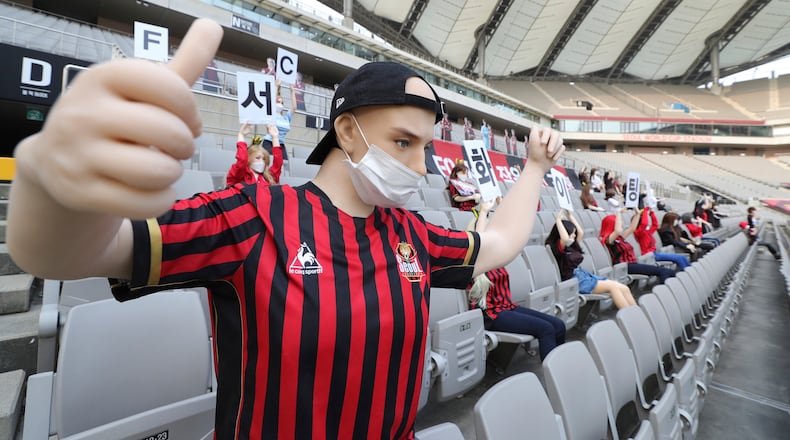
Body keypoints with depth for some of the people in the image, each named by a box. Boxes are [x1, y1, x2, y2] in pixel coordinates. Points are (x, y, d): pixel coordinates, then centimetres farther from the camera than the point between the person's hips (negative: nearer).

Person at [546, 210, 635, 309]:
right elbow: (565, 238, -32)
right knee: (613, 287, -15)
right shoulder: (557, 247, -12)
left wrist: (571, 216, 21)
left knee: (624, 288, -3)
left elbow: (581, 233, 25)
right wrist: (558, 219, -21)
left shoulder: (571, 246, 15)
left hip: (583, 275, 9)